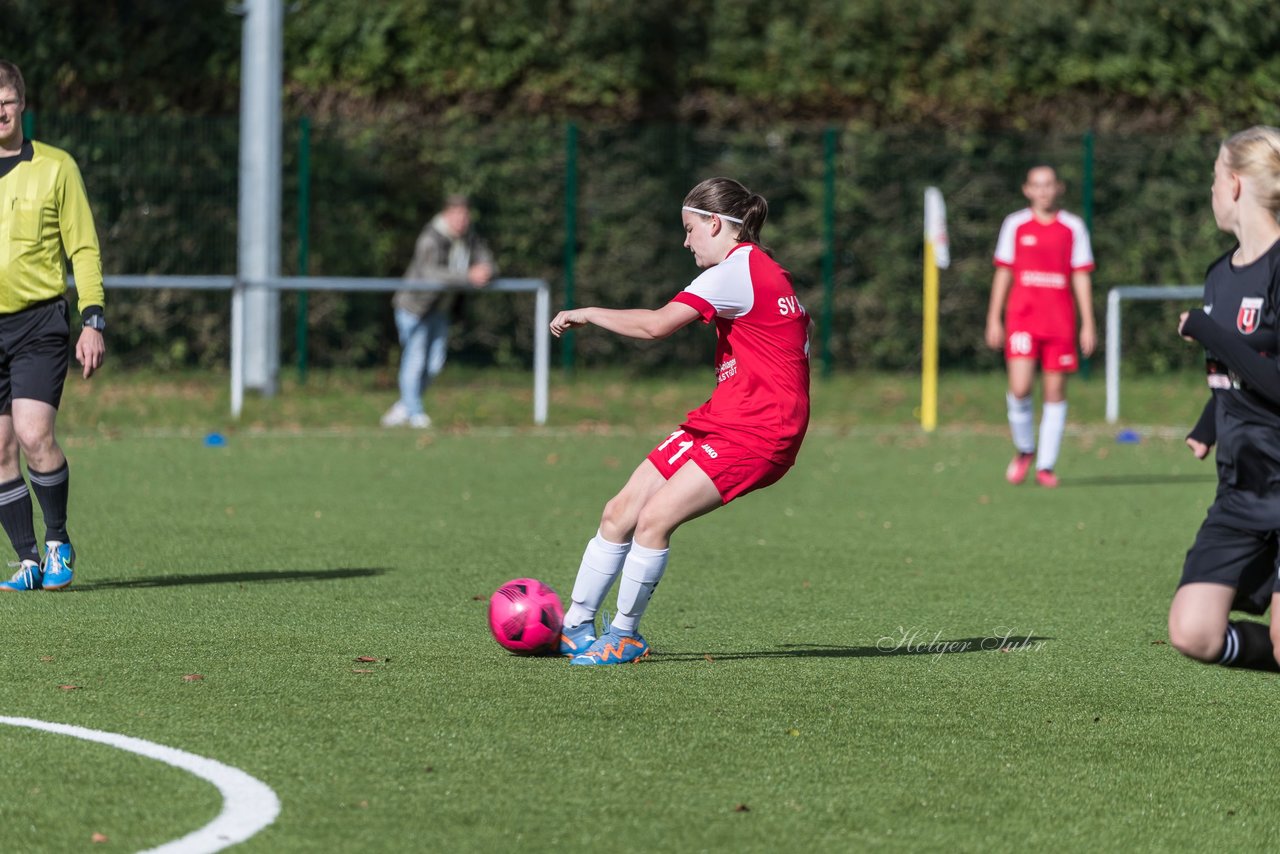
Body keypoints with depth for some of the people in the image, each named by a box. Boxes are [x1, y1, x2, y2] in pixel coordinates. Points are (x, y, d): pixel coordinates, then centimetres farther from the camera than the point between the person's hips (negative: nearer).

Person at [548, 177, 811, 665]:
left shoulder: (736, 270, -14)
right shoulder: (763, 270, 18)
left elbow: (656, 325, -21)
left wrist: (586, 314, -8)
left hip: (756, 432, -10)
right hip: (721, 421, 10)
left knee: (655, 518, -20)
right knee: (619, 513, 3)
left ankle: (625, 636, -7)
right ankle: (575, 628, 10)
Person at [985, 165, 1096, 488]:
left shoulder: (1073, 227, 6)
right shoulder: (1015, 225, 7)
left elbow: (1082, 278, 7)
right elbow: (1003, 274, 11)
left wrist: (1088, 325, 2)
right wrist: (993, 319, 6)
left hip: (1060, 323, 1)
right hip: (1022, 318, -1)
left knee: (1055, 392, 1)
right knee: (1020, 388, -13)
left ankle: (1046, 465, 8)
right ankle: (1024, 449, 11)